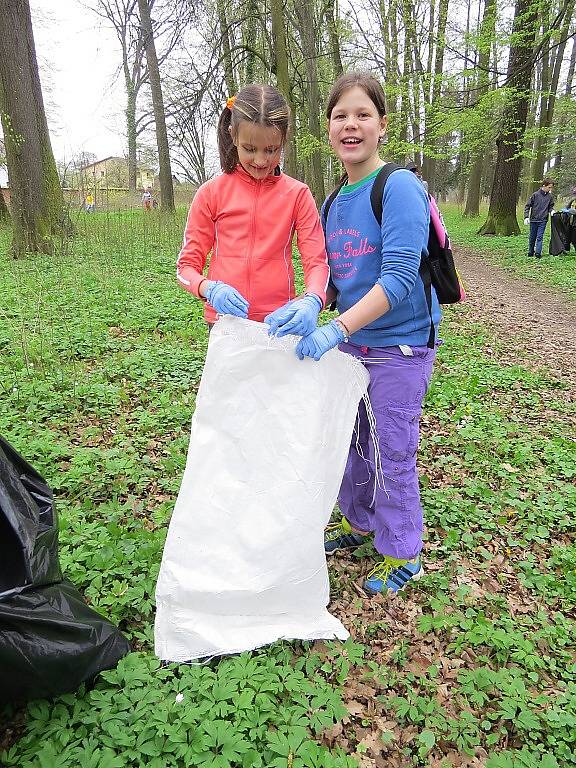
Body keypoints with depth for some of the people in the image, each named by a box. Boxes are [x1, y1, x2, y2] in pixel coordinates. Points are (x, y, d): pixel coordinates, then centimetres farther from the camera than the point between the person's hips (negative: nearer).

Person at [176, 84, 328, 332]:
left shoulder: (297, 194, 2)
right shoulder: (211, 193, 2)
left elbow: (317, 261, -3)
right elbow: (187, 265, 3)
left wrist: (312, 301, -26)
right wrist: (210, 289, -20)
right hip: (224, 321, 0)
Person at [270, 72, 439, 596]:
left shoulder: (400, 187, -15)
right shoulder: (332, 203, 7)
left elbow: (399, 277, -26)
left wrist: (336, 328, -33)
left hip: (399, 346, -7)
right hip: (351, 343, 7)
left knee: (392, 453, 3)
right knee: (353, 442, 18)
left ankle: (403, 555, 25)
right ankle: (357, 522, 42)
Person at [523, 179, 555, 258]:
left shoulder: (550, 196, 3)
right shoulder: (535, 195, -6)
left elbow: (551, 206, 16)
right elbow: (527, 206, -2)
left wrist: (551, 211, -7)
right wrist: (526, 217, -10)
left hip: (543, 220, 1)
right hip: (533, 220, -1)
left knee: (540, 237, -6)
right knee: (532, 237, 9)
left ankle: (538, 253, -9)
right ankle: (530, 252, 20)